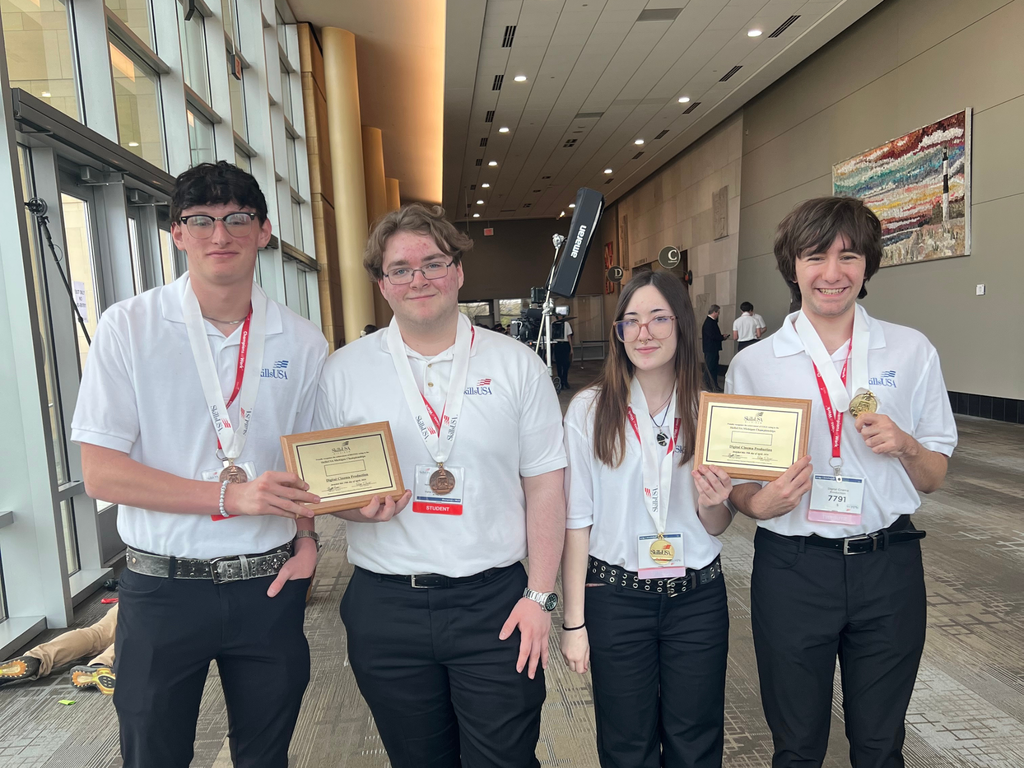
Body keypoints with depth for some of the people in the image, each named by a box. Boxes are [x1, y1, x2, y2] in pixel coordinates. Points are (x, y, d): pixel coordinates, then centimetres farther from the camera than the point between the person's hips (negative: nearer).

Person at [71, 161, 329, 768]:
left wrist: (307, 535, -6)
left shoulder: (302, 342, 0)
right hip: (163, 587, -2)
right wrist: (231, 495, -21)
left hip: (269, 586, 2)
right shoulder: (129, 327, -7)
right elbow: (101, 472, -11)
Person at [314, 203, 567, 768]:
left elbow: (544, 486, -1)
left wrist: (540, 595, -4)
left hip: (495, 602, -1)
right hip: (385, 607, 2)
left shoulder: (516, 365, -2)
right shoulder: (343, 371, 0)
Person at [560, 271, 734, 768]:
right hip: (615, 596, -2)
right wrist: (574, 620, -5)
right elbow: (577, 520, -6)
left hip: (697, 596, 2)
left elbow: (716, 527, 5)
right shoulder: (590, 410, -10)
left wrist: (711, 502, -18)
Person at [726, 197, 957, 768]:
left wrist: (904, 446, -14)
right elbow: (734, 480, 2)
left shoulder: (912, 352, 1)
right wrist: (760, 502, -19)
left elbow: (934, 478, 6)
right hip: (792, 566, -1)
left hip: (888, 565, 2)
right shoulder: (754, 365, -3)